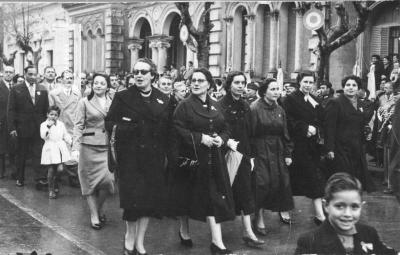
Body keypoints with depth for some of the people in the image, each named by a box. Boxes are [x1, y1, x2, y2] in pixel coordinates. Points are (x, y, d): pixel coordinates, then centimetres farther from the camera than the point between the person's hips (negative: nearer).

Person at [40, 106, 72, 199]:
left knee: (60, 169, -6)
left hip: (60, 148, 3)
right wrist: (48, 126, -19)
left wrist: (71, 142, 2)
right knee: (51, 171, -2)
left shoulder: (61, 124, 11)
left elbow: (65, 135, 14)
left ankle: (53, 184, 23)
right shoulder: (44, 125, 1)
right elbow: (43, 136, -13)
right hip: (50, 149, -3)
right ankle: (51, 190, 12)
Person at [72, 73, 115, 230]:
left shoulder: (112, 103, 8)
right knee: (90, 180, 3)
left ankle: (99, 207, 20)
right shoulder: (85, 102, 1)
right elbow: (78, 125, -1)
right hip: (89, 146, -2)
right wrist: (75, 147, -10)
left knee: (108, 179, -7)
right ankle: (94, 216, 14)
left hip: (108, 146, 2)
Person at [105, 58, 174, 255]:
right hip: (130, 156, -2)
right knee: (132, 197, -5)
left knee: (151, 198, 3)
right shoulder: (123, 97, 1)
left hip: (155, 157, 3)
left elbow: (168, 131, 8)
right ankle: (130, 237, 21)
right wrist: (118, 127, -19)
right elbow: (109, 121, 2)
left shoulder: (163, 100, 8)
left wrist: (168, 156, 3)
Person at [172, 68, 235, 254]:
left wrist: (221, 139, -6)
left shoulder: (214, 106, 11)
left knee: (214, 198, -2)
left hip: (213, 160, 4)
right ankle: (184, 227, 33)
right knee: (189, 196, 8)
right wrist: (200, 138, -20)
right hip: (191, 158, -4)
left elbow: (225, 129, 15)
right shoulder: (185, 106, -4)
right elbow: (178, 130, -14)